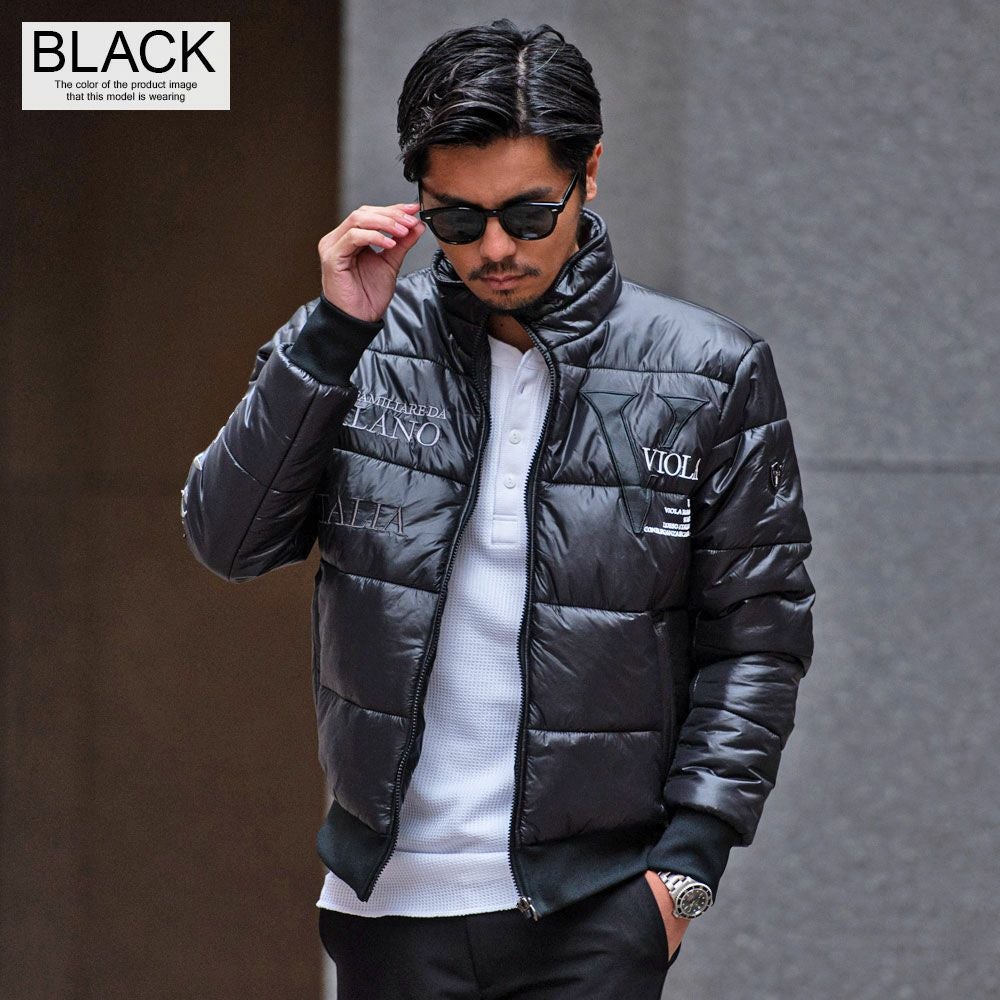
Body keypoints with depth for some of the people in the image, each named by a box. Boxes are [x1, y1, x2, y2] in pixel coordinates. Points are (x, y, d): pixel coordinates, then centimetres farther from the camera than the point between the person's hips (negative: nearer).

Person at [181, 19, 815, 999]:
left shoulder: (710, 375, 0)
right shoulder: (366, 350, 3)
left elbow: (758, 633, 3)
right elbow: (228, 539, -4)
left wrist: (692, 852, -5)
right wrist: (333, 333, -12)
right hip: (391, 895, 2)